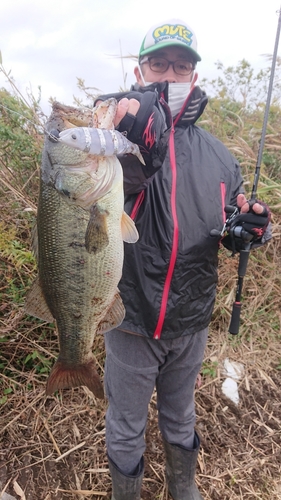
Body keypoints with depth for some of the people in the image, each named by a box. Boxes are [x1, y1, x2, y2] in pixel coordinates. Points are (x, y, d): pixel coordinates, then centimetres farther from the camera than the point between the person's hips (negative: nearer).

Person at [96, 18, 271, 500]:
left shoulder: (216, 153, 3)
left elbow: (234, 230, 9)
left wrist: (250, 226, -13)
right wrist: (135, 145, -53)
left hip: (192, 320, 4)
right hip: (132, 320, -3)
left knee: (180, 418, 28)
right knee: (126, 427, 19)